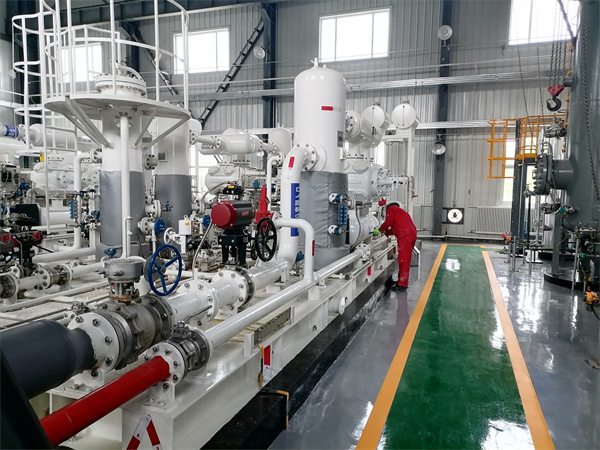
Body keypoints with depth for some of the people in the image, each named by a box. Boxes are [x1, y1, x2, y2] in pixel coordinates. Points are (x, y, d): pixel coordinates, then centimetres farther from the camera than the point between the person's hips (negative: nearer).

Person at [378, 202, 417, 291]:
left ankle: (402, 285, -10)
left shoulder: (391, 209, 8)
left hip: (405, 236, -9)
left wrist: (381, 229, 10)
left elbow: (388, 222, -6)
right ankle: (401, 281, 23)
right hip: (412, 234, 9)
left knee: (403, 260, -9)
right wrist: (386, 232, 34)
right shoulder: (402, 211, 34)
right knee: (405, 260, 15)